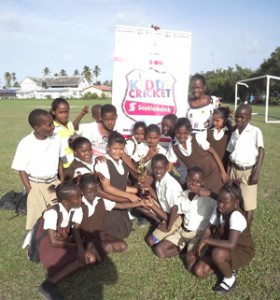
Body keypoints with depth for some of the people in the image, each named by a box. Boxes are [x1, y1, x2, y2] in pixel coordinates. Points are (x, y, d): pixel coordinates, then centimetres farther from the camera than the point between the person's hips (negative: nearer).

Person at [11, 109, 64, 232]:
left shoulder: (55, 138, -7)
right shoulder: (25, 144, -17)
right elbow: (22, 169, -10)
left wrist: (62, 180, 7)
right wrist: (30, 191, -11)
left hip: (54, 182, 4)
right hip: (36, 185, -3)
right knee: (38, 219, 5)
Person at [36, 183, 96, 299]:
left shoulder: (76, 210, -6)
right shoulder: (52, 213, -25)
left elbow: (76, 231, -9)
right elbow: (53, 242, -23)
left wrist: (81, 247, -28)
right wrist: (76, 246, -16)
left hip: (65, 243, 7)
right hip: (49, 247, -7)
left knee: (90, 258, -15)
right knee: (83, 259, -25)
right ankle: (48, 284, -23)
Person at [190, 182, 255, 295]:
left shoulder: (236, 216, -34)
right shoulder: (218, 210, -11)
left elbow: (231, 245, -44)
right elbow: (209, 229, -2)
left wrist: (206, 240, -35)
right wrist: (199, 247, -15)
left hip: (242, 251, -6)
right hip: (224, 247, 6)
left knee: (218, 253, -38)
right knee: (199, 271, -7)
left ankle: (230, 279, -7)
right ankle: (228, 266, 15)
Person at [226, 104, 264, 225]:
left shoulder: (255, 131, -9)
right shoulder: (234, 132, 7)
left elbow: (261, 151, -12)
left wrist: (257, 172, -18)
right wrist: (228, 172, 9)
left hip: (248, 171, -5)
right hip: (234, 170, 5)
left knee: (248, 204, 2)